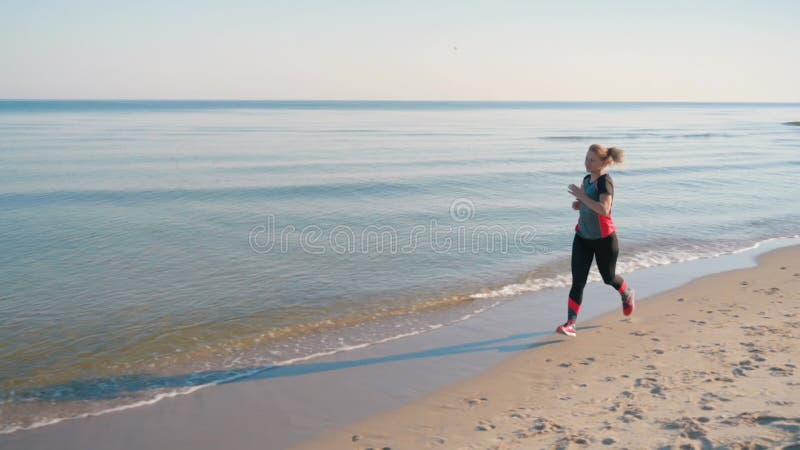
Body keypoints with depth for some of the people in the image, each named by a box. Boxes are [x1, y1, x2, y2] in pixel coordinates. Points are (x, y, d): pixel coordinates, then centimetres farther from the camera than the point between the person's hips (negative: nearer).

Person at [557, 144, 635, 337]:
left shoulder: (605, 181, -18)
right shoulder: (587, 179, 6)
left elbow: (604, 209, -33)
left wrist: (581, 196, -30)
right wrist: (578, 204, 2)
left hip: (604, 239, -6)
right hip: (582, 236, 6)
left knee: (608, 277, 15)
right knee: (578, 281, -5)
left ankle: (627, 294, 50)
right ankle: (571, 323, -7)